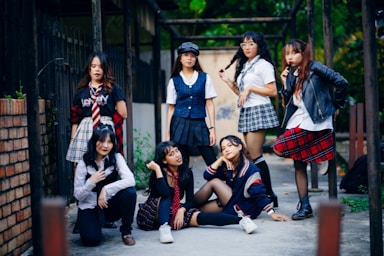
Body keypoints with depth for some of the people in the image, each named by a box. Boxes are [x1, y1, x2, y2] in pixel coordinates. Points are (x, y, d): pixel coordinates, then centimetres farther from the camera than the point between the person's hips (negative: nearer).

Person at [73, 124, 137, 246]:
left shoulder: (116, 158, -8)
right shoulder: (84, 164, -8)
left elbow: (130, 180, -25)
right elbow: (78, 195, -7)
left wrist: (106, 189, -30)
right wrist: (91, 181, -24)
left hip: (110, 205, 1)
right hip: (89, 207, -1)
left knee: (130, 192, -30)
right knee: (91, 239, -27)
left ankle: (126, 231, -7)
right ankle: (94, 223, 13)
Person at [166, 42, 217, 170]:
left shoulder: (204, 78, 6)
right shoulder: (174, 81, 6)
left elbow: (209, 104, 4)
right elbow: (171, 108, 7)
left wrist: (212, 128, -3)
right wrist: (168, 134, 4)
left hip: (199, 124, 0)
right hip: (180, 124, 0)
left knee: (213, 163, -4)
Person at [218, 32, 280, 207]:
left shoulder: (264, 65, -4)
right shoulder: (243, 66, 19)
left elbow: (272, 92, -10)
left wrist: (250, 88, -12)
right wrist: (227, 81, 9)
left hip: (259, 110, -8)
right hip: (246, 112, 8)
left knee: (255, 155, -12)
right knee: (254, 156, 5)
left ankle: (269, 195, -7)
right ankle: (267, 194, 8)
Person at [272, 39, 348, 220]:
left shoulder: (315, 68, -6)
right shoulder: (292, 74, 15)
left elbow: (341, 82, -13)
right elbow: (288, 103, 13)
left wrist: (337, 104, -2)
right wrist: (285, 84, 2)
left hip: (314, 122, -8)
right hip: (297, 121, 8)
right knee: (299, 165, 6)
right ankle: (305, 207, 12)